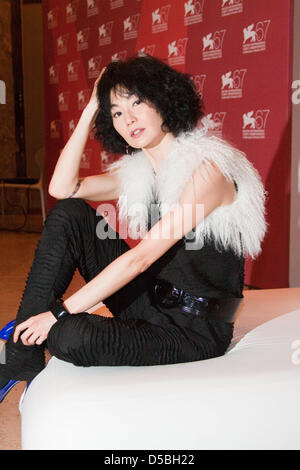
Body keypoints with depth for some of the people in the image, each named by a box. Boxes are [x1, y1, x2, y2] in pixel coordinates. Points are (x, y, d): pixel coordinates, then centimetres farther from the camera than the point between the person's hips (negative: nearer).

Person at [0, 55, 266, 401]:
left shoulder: (207, 169, -19)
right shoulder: (138, 171, 8)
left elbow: (142, 256, -23)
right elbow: (62, 188, -1)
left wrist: (61, 312, -21)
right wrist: (90, 111, -2)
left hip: (194, 329, -7)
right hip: (152, 300, 8)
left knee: (71, 337, -31)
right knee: (67, 214, -5)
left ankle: (31, 336, 8)